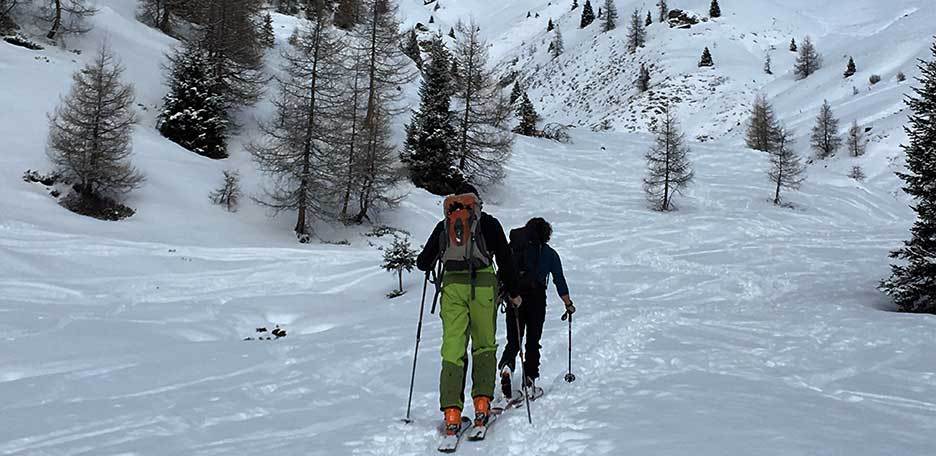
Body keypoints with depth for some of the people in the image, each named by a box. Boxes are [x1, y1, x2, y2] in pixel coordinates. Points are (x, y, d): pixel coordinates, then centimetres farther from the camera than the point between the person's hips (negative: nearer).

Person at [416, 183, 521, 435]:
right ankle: (482, 401, 1)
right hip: (482, 284, -1)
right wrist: (513, 292, 13)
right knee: (484, 345, 12)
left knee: (453, 347, 0)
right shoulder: (488, 222, 10)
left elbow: (424, 263, 15)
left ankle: (451, 411, -10)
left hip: (452, 285, 1)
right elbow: (505, 258, 5)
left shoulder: (444, 225, 15)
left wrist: (423, 259, 39)